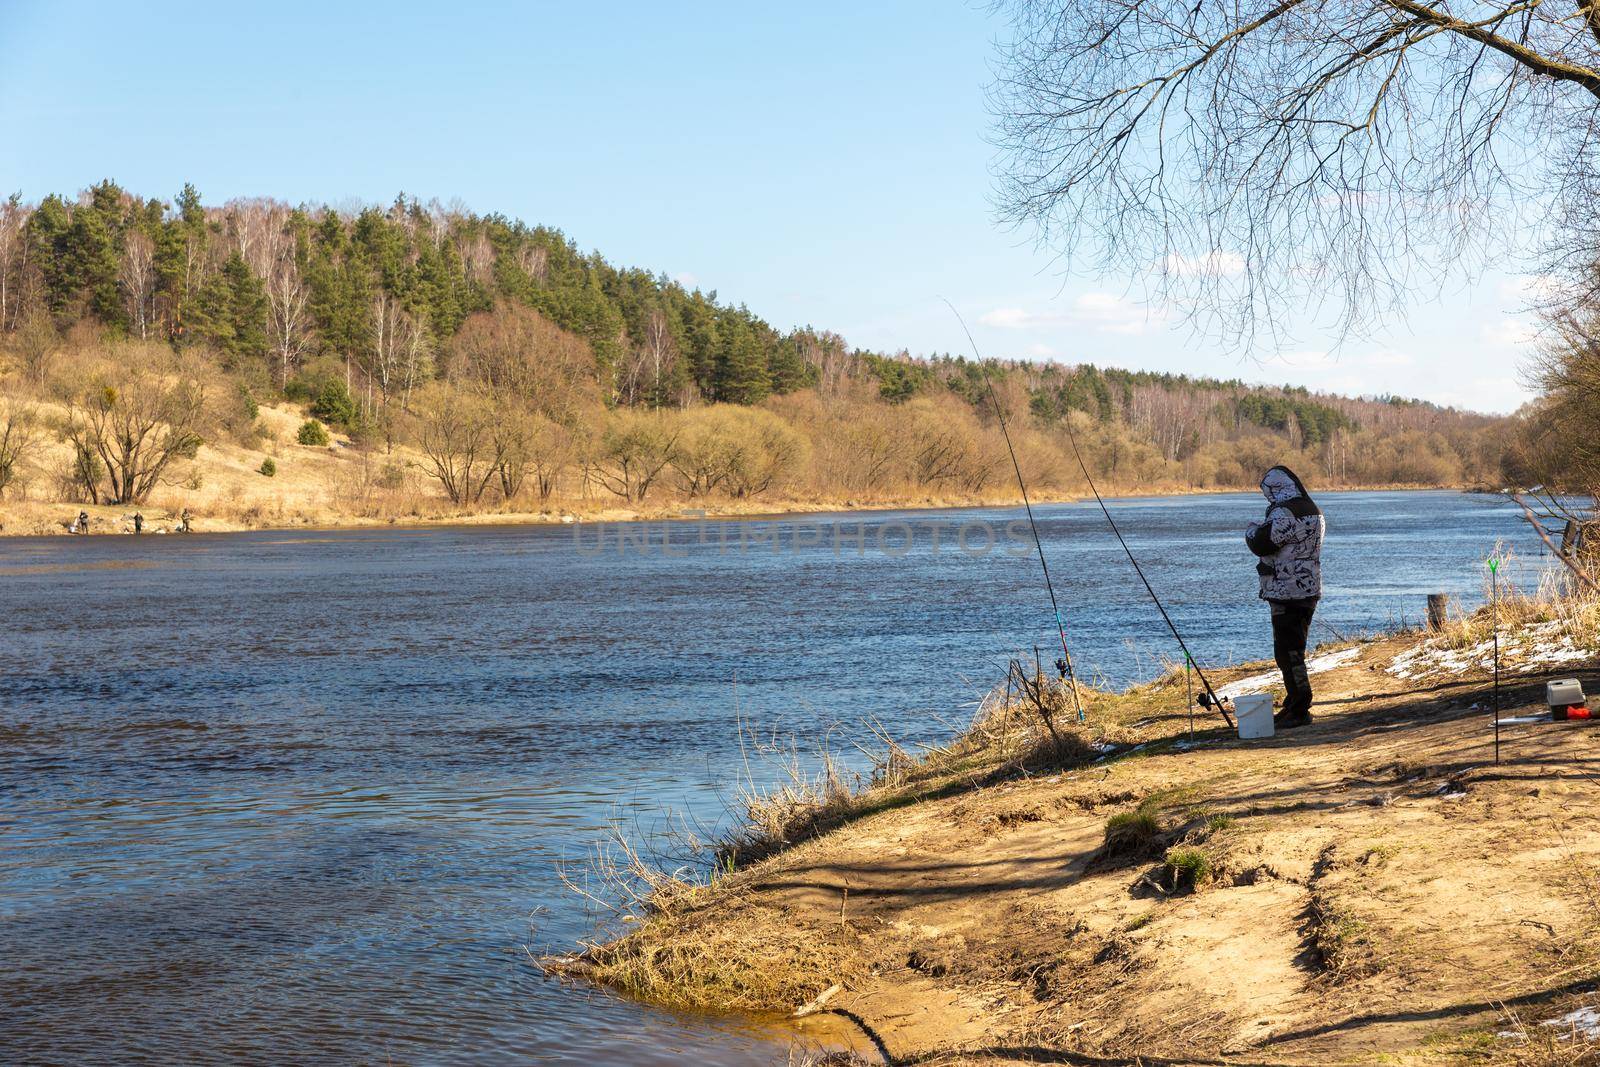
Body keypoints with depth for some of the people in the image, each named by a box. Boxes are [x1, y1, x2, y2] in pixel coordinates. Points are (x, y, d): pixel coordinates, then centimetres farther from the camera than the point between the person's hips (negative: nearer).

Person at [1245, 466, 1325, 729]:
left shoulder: (1284, 514, -19)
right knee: (1295, 650, 18)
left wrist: (1252, 530, 3)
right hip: (1309, 590, 10)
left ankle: (1299, 711, -5)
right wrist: (1264, 528, 20)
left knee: (1287, 652, -6)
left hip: (1287, 592, -10)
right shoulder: (1313, 511, 13)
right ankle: (1294, 706, 26)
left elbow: (1261, 544, -18)